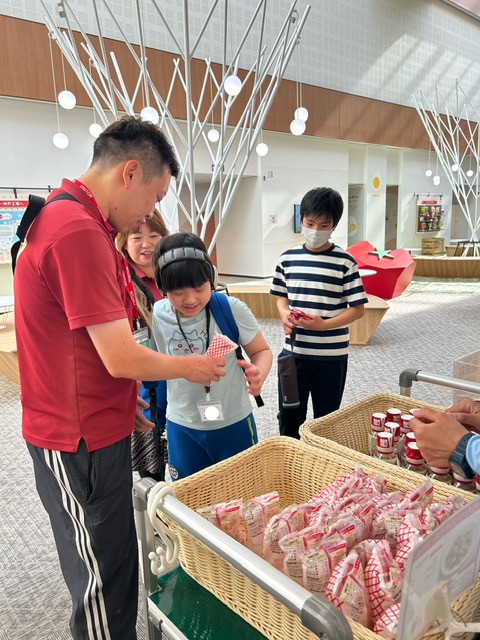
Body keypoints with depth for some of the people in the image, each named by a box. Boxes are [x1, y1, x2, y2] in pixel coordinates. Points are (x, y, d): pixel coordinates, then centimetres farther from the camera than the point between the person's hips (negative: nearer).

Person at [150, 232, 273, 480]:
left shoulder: (232, 309, -16)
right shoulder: (157, 316, -9)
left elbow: (262, 350, -5)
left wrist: (259, 373, -26)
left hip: (233, 424, -1)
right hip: (181, 427, 2)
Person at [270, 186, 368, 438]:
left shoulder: (344, 262, -8)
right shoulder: (288, 258, 2)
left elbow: (357, 308, -7)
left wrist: (324, 324, -21)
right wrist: (285, 315, -9)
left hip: (331, 355, -2)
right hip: (293, 351, 3)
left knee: (326, 420, 15)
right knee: (289, 417, 13)